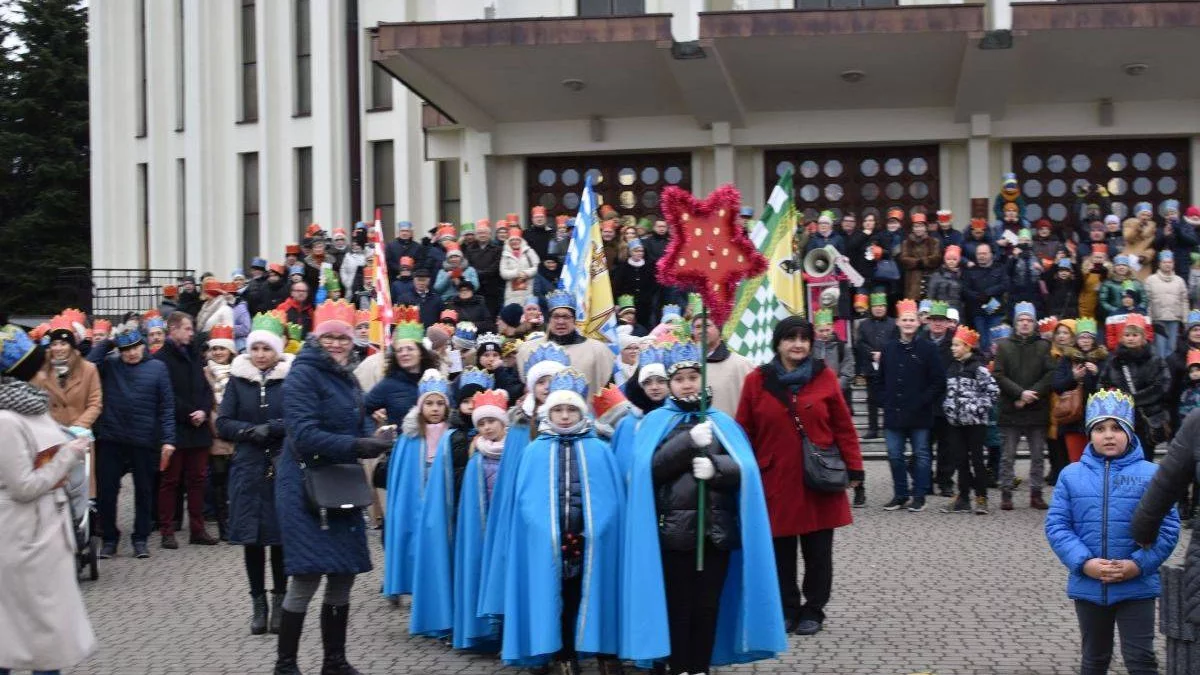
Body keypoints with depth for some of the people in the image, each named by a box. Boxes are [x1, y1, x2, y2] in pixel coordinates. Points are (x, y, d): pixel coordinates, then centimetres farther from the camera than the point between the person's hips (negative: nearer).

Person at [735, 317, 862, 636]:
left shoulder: (824, 376, 0)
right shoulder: (757, 380, -1)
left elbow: (843, 426, 2)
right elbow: (745, 432, 2)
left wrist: (854, 467, -1)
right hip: (775, 480, 0)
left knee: (818, 551, 8)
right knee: (781, 551, 7)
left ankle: (813, 611, 22)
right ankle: (787, 609, 22)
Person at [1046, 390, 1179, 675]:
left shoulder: (1150, 475, -6)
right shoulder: (1071, 475, -1)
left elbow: (1168, 528, -6)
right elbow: (1056, 526, -3)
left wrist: (1139, 565, -16)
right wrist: (1085, 563, -15)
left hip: (1136, 586, -2)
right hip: (1088, 586, 2)